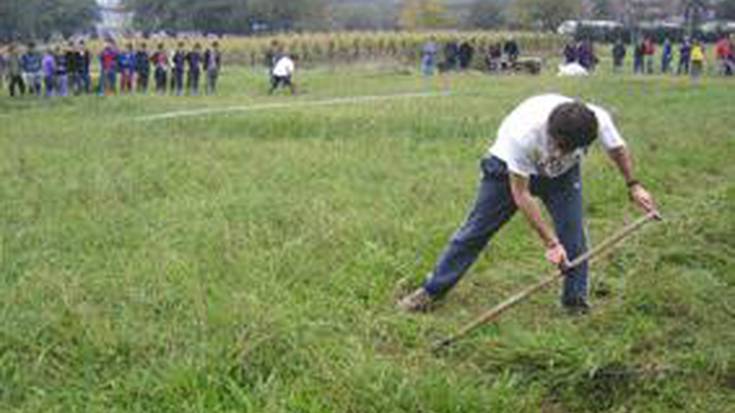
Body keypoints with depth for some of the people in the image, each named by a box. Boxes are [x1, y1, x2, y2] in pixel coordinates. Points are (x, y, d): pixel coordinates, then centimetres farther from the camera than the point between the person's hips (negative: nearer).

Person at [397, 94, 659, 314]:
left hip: (562, 174, 3)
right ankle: (431, 292, 13)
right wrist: (550, 243, -31)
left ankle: (577, 303, 11)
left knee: (573, 237, -9)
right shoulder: (523, 134, -44)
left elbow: (618, 149, -7)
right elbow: (521, 195, -32)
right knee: (476, 231, 2)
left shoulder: (599, 121, -34)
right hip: (510, 168, -3)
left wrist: (633, 186, 3)